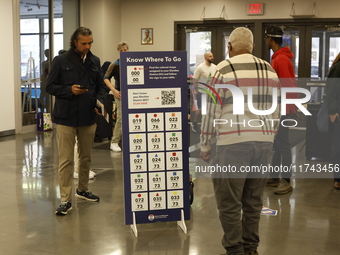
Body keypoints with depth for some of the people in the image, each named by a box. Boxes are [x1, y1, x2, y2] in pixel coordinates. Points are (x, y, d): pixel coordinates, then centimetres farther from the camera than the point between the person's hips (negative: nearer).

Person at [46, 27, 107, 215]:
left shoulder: (94, 61, 6)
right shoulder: (61, 61, -5)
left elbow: (101, 87, 14)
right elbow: (50, 87, -2)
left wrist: (99, 103, -5)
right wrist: (69, 90, -18)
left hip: (88, 118, 4)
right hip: (65, 118, -4)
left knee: (86, 157, 16)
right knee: (66, 160, -3)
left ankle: (83, 189, 34)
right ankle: (65, 200, 3)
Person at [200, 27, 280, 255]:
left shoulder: (223, 70, -4)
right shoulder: (270, 71, 12)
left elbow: (212, 112, -4)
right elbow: (276, 112, 14)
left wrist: (205, 145, 4)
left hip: (233, 144, -5)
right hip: (264, 143, 6)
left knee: (229, 202, 3)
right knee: (253, 200, 14)